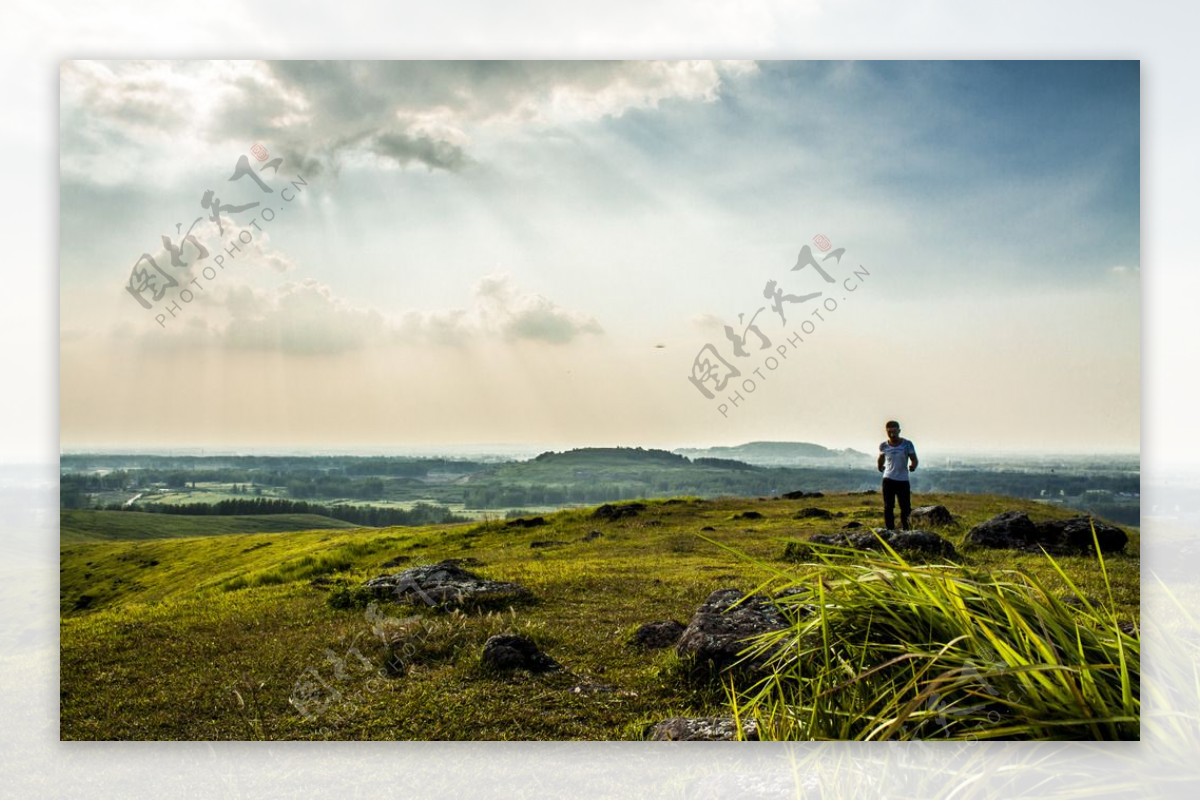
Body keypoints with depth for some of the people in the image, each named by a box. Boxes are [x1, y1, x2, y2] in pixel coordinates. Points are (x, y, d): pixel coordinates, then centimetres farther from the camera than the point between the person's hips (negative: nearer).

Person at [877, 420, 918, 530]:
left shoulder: (907, 444, -8)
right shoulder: (883, 445, -1)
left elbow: (914, 459, -6)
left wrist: (913, 466, -23)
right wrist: (880, 466, 11)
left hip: (903, 480, -2)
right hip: (888, 480, 2)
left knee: (905, 508, 0)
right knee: (888, 507, 2)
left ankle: (906, 531, 10)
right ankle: (890, 531, 7)